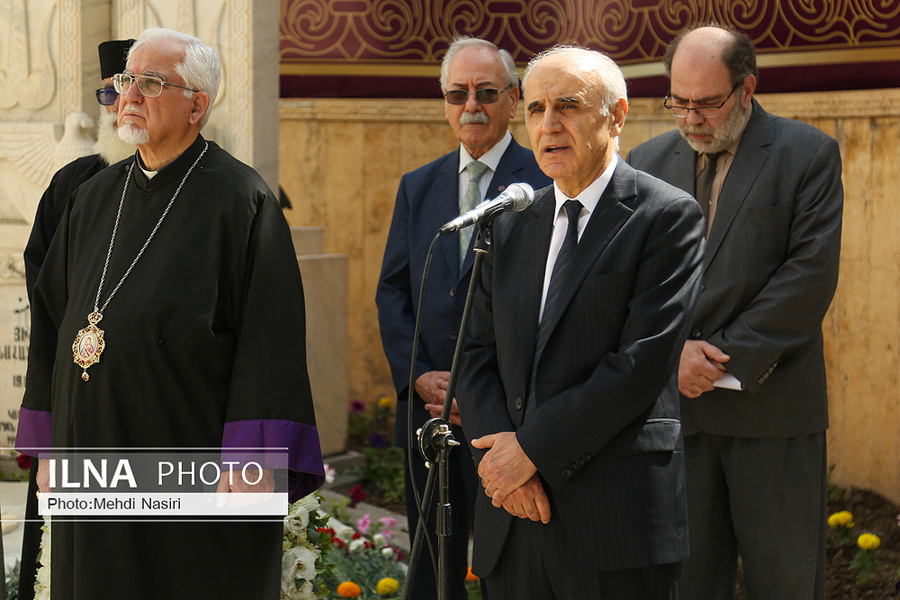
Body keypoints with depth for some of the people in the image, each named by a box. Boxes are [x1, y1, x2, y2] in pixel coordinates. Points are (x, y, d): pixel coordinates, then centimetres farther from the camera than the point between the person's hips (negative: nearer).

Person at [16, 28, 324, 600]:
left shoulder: (241, 199, -7)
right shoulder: (95, 197, 12)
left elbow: (270, 336, -13)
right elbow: (54, 321, 16)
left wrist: (252, 459, -20)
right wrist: (48, 446, 12)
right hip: (92, 448, 6)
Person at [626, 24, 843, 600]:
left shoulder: (809, 154, -1)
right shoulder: (647, 162, 11)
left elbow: (811, 273, -9)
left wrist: (729, 359, -13)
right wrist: (671, 351, -9)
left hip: (773, 405, -3)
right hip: (676, 405, 3)